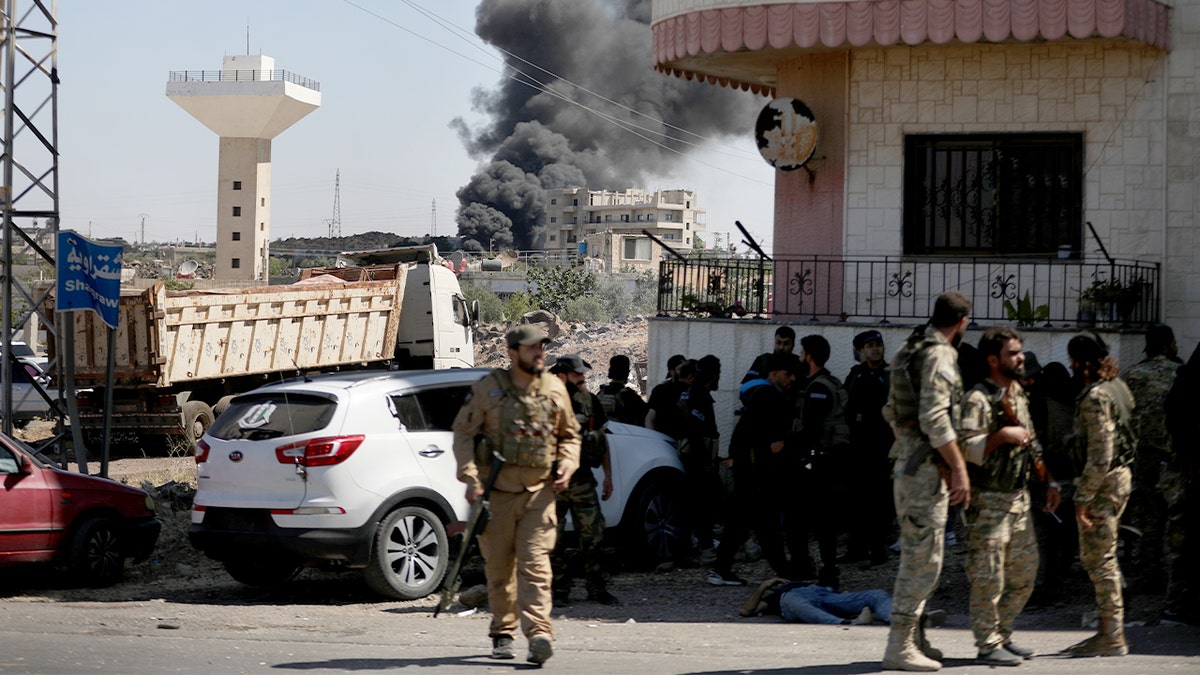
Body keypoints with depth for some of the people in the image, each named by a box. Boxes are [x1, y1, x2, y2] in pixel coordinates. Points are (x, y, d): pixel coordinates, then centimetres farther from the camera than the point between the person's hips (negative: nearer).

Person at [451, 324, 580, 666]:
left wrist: (567, 465, 0)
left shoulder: (555, 389, 8)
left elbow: (570, 435, 19)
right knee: (499, 567, 7)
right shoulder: (489, 387, -1)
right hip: (498, 491, -1)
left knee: (535, 564, -11)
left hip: (539, 492, 1)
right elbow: (463, 432, 1)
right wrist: (470, 477, -9)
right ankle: (502, 634, 21)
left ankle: (538, 634, -20)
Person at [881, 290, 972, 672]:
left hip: (906, 464, 10)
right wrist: (959, 467, -20)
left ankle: (913, 639, 23)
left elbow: (892, 411, 21)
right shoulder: (939, 356, -15)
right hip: (927, 468, -10)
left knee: (917, 555, 16)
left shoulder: (909, 351, 15)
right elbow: (935, 418, -23)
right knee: (923, 558, -8)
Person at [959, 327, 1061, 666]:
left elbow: (1032, 445, 22)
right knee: (989, 577, -4)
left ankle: (1002, 635, 25)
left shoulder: (1019, 395, 14)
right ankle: (988, 646, 3)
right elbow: (966, 448, -22)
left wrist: (1048, 482, 15)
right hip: (989, 501, -9)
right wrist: (1003, 435, -26)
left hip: (1019, 498, 9)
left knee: (1024, 573, 13)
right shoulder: (979, 400, -13)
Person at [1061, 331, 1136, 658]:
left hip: (1104, 482, -10)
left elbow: (1100, 455, -23)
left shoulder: (1095, 397, -19)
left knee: (1100, 560, -4)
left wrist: (1083, 498, -19)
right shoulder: (1118, 386, 11)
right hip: (1121, 475, 10)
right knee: (1097, 557, 16)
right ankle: (1109, 631, 21)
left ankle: (1112, 637, -1)